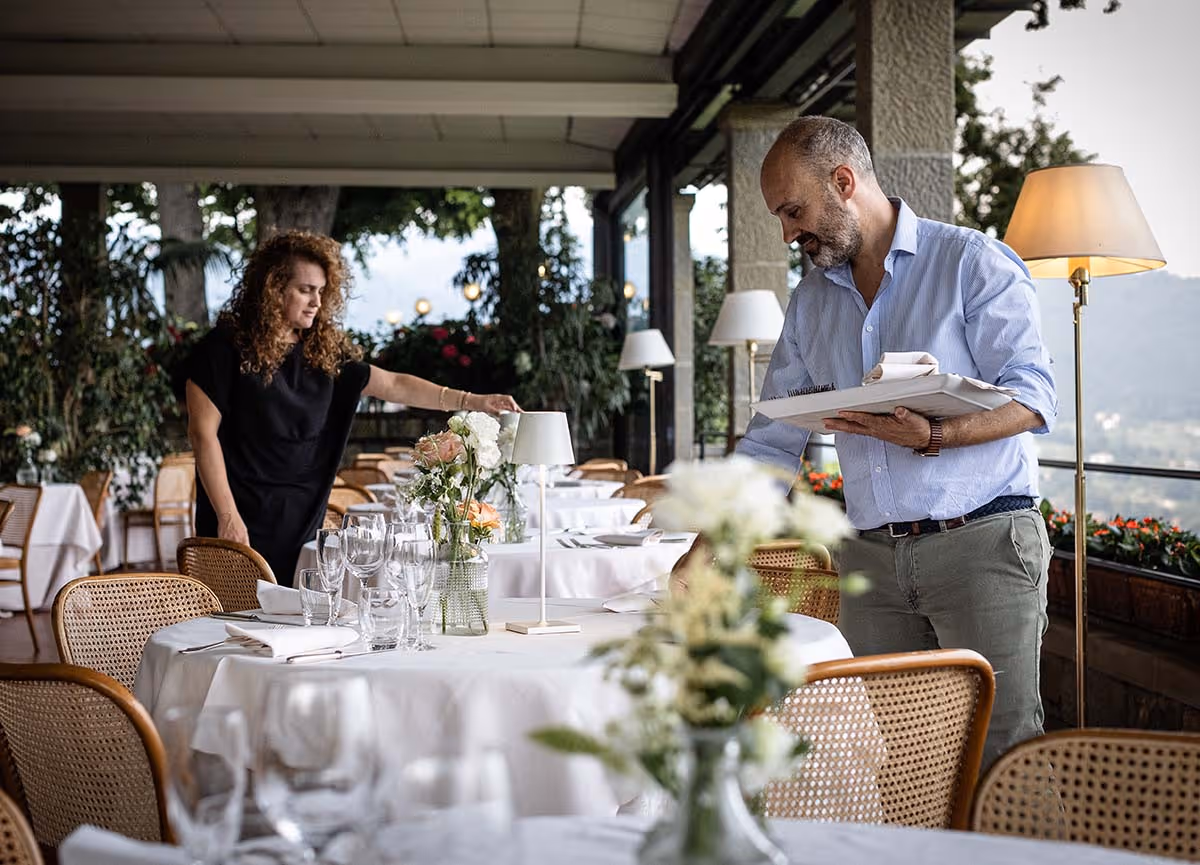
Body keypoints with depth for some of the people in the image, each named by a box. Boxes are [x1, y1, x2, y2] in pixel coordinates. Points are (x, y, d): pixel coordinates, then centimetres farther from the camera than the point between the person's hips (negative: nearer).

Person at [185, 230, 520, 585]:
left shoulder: (324, 350, 8)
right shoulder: (228, 346, -8)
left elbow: (392, 385, 7)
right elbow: (203, 433, -9)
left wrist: (471, 401, -2)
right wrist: (227, 516, -14)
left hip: (301, 522, 5)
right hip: (241, 523, -5)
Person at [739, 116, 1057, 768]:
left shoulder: (973, 262, -1)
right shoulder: (811, 301, 16)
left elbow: (1032, 397, -8)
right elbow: (771, 442, 16)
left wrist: (932, 436, -25)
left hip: (981, 542, -5)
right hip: (870, 556, 5)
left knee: (1002, 754, -5)